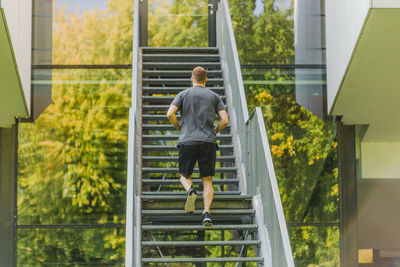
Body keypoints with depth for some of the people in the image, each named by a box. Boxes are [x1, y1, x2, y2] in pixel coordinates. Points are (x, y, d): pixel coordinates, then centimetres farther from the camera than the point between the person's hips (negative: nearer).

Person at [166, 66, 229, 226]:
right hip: (208, 142, 1)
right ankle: (206, 213, -15)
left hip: (188, 141, -1)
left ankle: (190, 191, -19)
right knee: (207, 181, 5)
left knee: (185, 176, 15)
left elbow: (170, 114, -4)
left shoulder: (183, 94, 8)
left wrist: (179, 128, 13)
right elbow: (224, 120, 0)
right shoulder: (214, 97, 10)